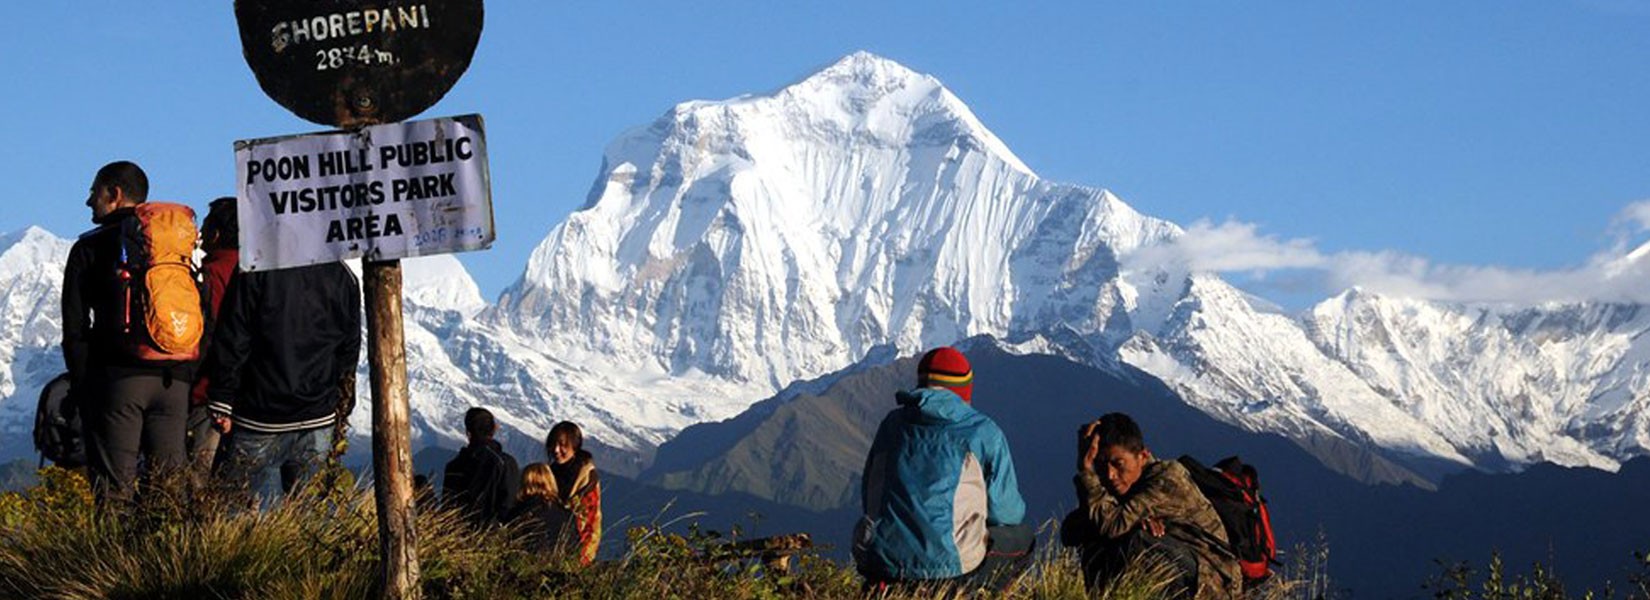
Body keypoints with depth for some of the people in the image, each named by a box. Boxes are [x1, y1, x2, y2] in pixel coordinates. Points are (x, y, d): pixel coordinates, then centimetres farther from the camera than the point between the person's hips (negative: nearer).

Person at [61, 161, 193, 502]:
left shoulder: (90, 248, 2)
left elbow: (75, 327, -1)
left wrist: (82, 384, 4)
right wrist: (189, 377, 14)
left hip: (117, 376, -4)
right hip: (174, 380, 4)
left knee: (114, 487, -4)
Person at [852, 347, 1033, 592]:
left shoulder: (892, 423, 11)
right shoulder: (983, 431, 0)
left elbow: (867, 496, 20)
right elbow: (1005, 511, 5)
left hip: (882, 562, 4)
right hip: (947, 564, -4)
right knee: (1021, 536, 23)